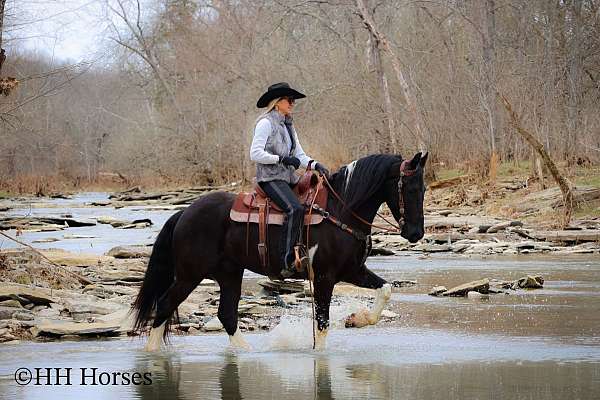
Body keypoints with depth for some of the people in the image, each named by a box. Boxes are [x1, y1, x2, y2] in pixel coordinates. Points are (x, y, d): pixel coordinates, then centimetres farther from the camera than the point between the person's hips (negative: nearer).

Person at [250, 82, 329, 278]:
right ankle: (288, 260, -34)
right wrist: (282, 159, -17)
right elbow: (255, 154, -14)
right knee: (295, 209, -30)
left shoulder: (288, 126, 20)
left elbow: (300, 155, 18)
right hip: (270, 178, -9)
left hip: (289, 178, 9)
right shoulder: (266, 123, -6)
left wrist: (315, 165, -2)